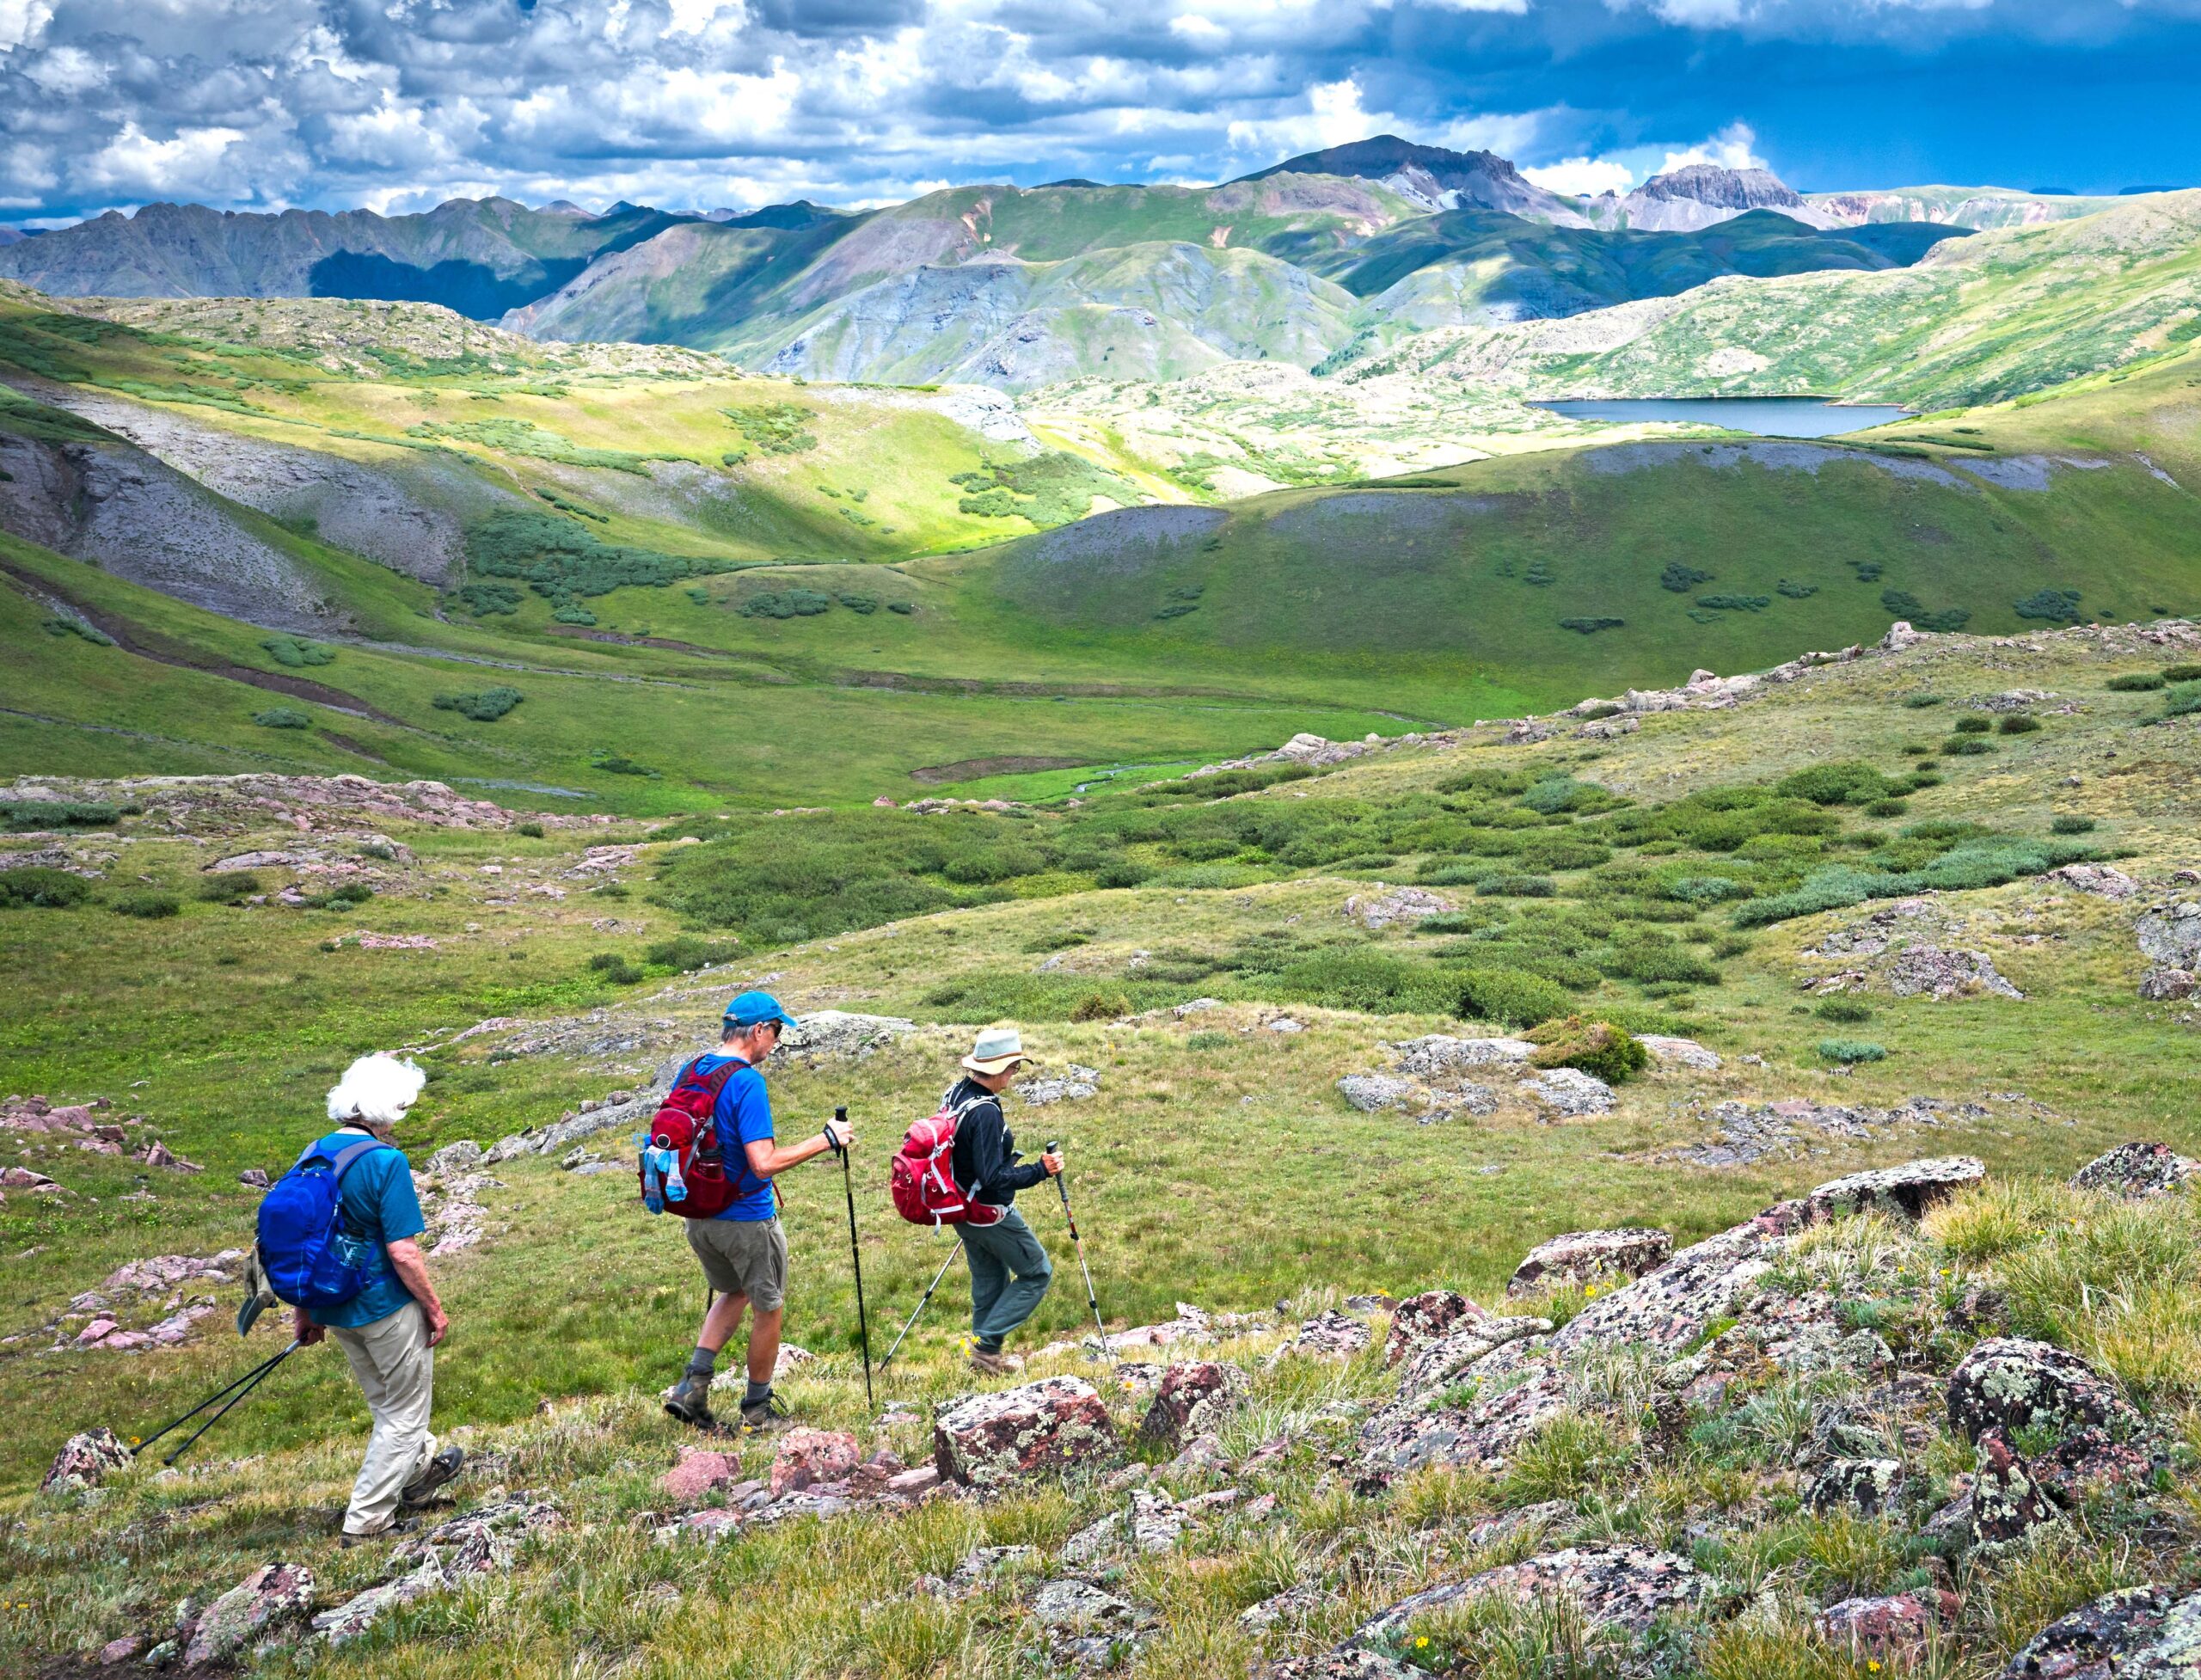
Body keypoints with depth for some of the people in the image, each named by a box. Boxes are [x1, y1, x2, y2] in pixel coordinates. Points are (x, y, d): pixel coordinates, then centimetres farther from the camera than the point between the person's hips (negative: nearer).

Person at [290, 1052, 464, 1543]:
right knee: (403, 1411, 10)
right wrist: (435, 1309, -10)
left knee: (385, 1401, 27)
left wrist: (304, 1312, 16)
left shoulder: (313, 1155, 0)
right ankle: (366, 1519, 11)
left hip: (335, 1311, 7)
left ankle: (421, 1468, 46)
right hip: (387, 1308, -7)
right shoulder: (385, 1161, -21)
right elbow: (403, 1251, -22)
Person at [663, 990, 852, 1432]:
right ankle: (757, 1409, 24)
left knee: (734, 1292, 27)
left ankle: (693, 1385, 14)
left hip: (698, 1216, 8)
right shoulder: (747, 1082, -23)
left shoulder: (693, 1069, 2)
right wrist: (826, 1139, -20)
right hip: (746, 1221, -8)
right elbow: (764, 1163, -28)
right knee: (769, 1308, 13)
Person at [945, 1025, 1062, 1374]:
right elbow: (994, 1177, -29)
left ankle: (985, 1358, 27)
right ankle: (986, 1342, 4)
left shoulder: (955, 1093, 0)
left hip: (963, 1210, 9)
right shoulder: (985, 1112, -28)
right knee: (1038, 1273, 7)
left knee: (989, 1283, 21)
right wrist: (1041, 1170, -23)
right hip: (991, 1213, -9)